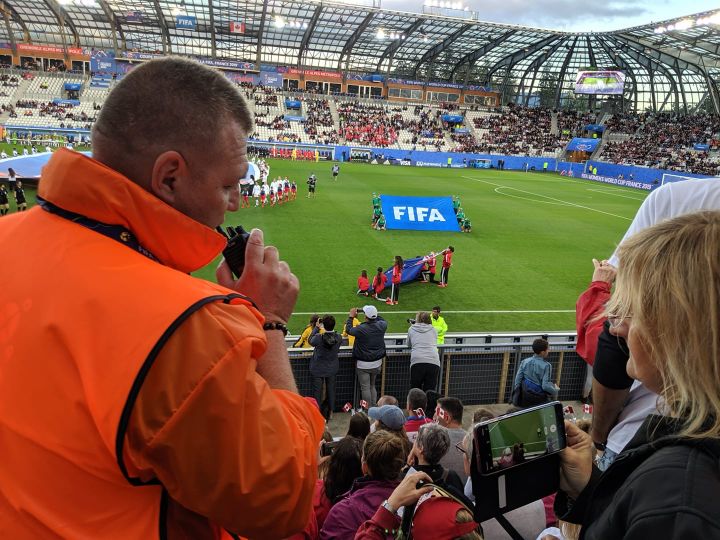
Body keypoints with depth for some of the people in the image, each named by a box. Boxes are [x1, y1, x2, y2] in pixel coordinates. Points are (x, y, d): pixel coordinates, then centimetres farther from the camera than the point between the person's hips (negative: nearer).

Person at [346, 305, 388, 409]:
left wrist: (351, 317, 7)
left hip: (363, 364, -5)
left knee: (365, 388, 4)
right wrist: (374, 315, 19)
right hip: (377, 363, 5)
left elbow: (348, 330, -4)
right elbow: (384, 321, 16)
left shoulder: (361, 329, -22)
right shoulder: (381, 326, -10)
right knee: (372, 386, 21)